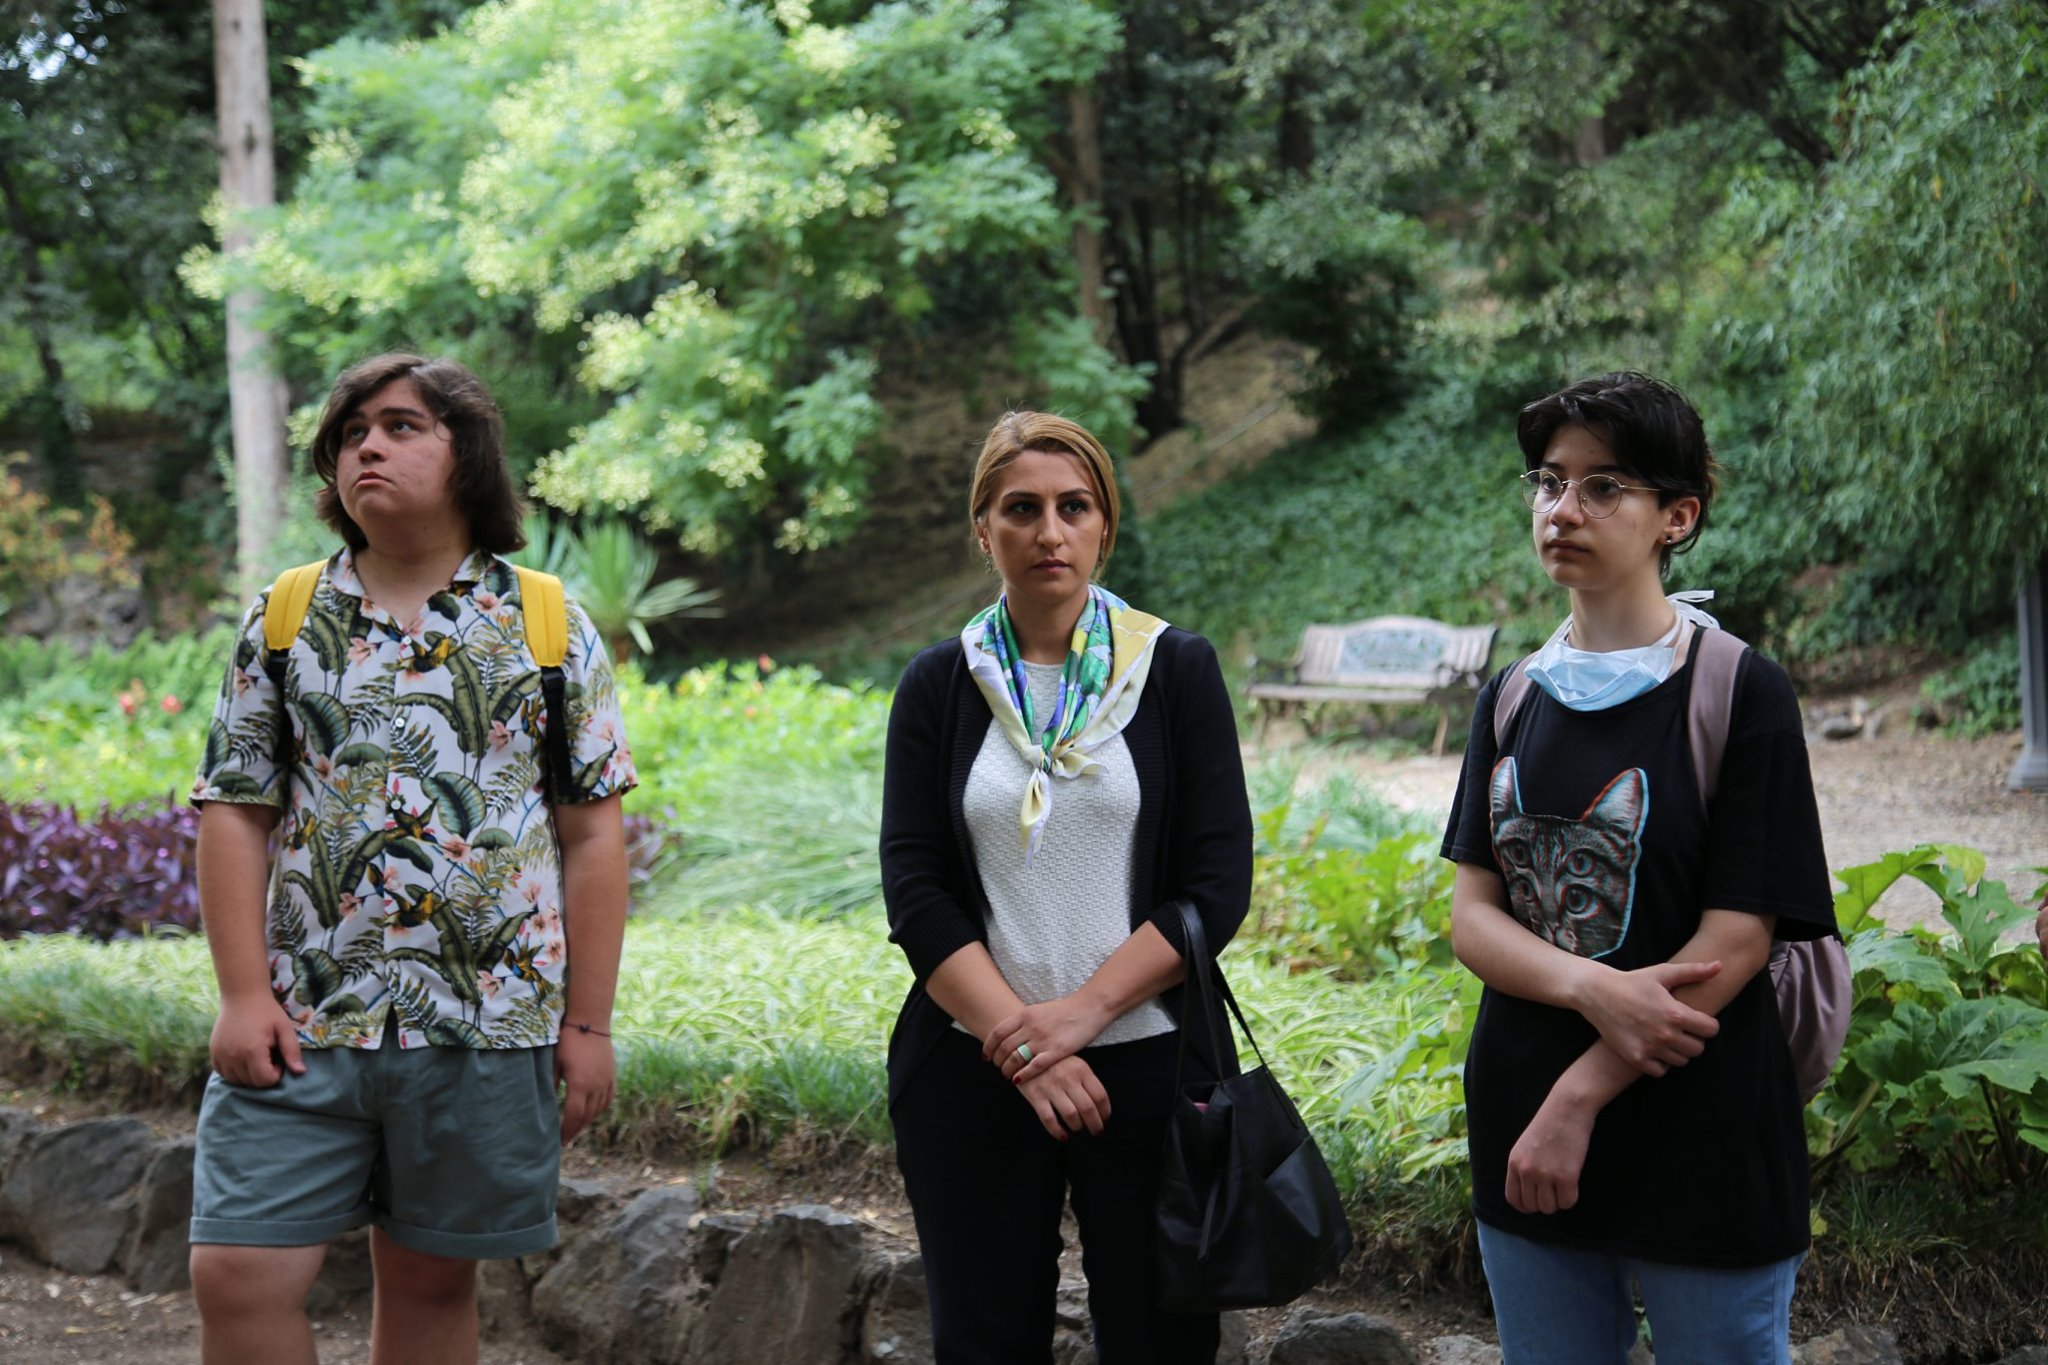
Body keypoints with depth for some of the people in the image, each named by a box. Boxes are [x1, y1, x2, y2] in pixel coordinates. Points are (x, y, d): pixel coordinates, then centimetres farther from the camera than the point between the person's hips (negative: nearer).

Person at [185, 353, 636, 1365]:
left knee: (432, 1284, 9)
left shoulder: (549, 627, 3)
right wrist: (243, 994, -6)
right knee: (237, 1276, -6)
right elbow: (235, 815, 4)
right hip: (302, 1023, 1)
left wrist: (588, 1023, -2)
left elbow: (590, 835, 2)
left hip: (485, 1021, -1)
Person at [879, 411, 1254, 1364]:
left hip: (1145, 1060, -1)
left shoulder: (1177, 670, 2)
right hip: (972, 1068, 1)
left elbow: (1217, 883, -4)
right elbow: (915, 891, -1)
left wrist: (1079, 1012, -14)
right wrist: (1018, 1041, -13)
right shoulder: (938, 686, 6)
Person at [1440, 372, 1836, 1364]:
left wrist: (1580, 1095, -16)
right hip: (1523, 1132, 5)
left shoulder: (1741, 694, -8)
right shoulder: (1512, 699, 7)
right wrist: (1595, 990, -18)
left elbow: (1731, 945, -13)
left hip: (1700, 1142, -4)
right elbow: (1471, 915, 1)